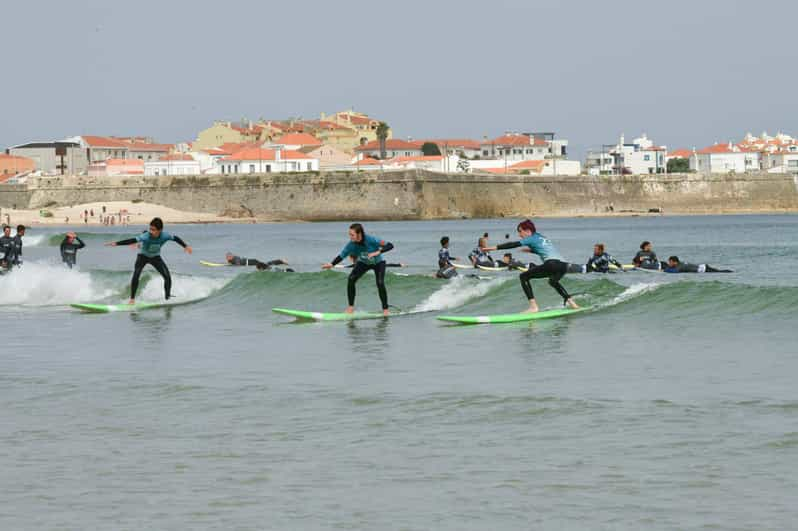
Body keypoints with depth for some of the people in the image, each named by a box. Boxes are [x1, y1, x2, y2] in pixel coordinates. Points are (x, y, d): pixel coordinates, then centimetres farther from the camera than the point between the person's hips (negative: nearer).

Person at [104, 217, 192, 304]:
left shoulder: (165, 236, -26)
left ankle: (168, 298, 8)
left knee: (167, 277, -9)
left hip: (155, 257, 3)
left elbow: (175, 238, -8)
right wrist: (116, 243, -51)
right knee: (136, 275, -24)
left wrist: (185, 246, -8)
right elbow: (132, 240, -43)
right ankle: (132, 299, -14)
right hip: (143, 256, -3)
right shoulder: (146, 236, -36)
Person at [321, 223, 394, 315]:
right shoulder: (351, 245, -25)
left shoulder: (370, 240, -36)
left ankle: (385, 309, -6)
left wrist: (377, 252, -48)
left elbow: (390, 245, -35)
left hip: (378, 263, -3)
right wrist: (332, 264, -36)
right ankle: (351, 307, -6)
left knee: (380, 283, -23)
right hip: (363, 263, 3)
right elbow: (341, 256, -19)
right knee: (351, 279, -18)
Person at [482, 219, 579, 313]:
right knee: (553, 281, 40)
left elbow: (514, 244, -2)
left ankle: (533, 306, -9)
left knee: (524, 277, 1)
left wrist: (495, 248, -3)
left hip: (552, 264, -9)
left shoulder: (532, 238, 6)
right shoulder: (543, 237, 28)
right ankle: (570, 302, 34)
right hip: (564, 266, 9)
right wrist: (531, 250, 42)